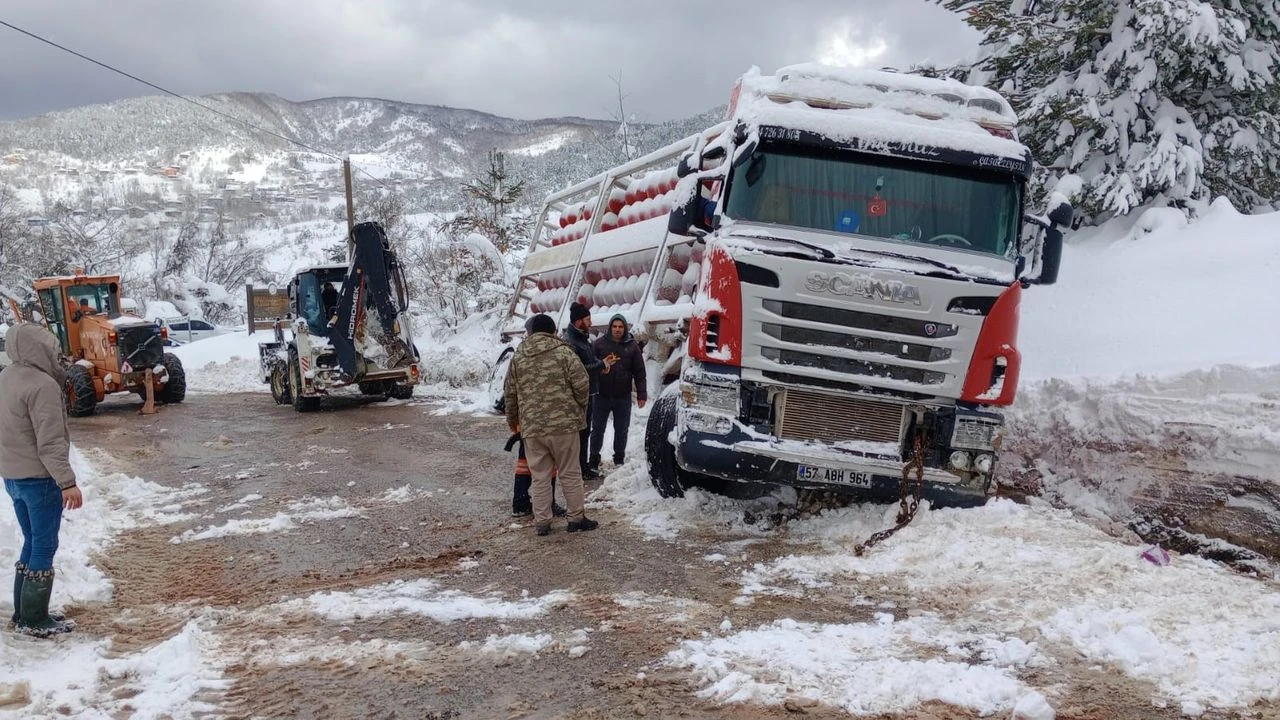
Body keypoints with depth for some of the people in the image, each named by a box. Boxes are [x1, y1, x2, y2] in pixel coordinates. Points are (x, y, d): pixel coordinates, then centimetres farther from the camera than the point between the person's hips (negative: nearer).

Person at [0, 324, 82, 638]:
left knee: (32, 543, 18)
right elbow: (50, 442, -23)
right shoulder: (42, 384, -20)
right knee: (44, 548, 0)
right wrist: (67, 482, -21)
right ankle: (34, 620, 5)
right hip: (40, 478, -9)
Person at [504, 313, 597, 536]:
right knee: (570, 474, 7)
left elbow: (510, 392, 12)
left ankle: (542, 522, 11)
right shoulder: (564, 353, -5)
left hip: (531, 426, 3)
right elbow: (582, 384, -8)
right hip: (563, 423, -3)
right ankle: (577, 518, 12)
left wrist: (513, 420, 26)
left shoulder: (518, 357, 7)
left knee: (540, 476, 10)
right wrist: (580, 409, 11)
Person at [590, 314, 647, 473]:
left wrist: (642, 394, -1)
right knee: (598, 428, 6)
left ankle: (619, 459, 24)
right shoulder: (600, 344, -1)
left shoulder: (632, 346, 2)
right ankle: (594, 460, 16)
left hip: (623, 396, 1)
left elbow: (639, 372, 2)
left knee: (622, 429, 11)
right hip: (602, 395, -1)